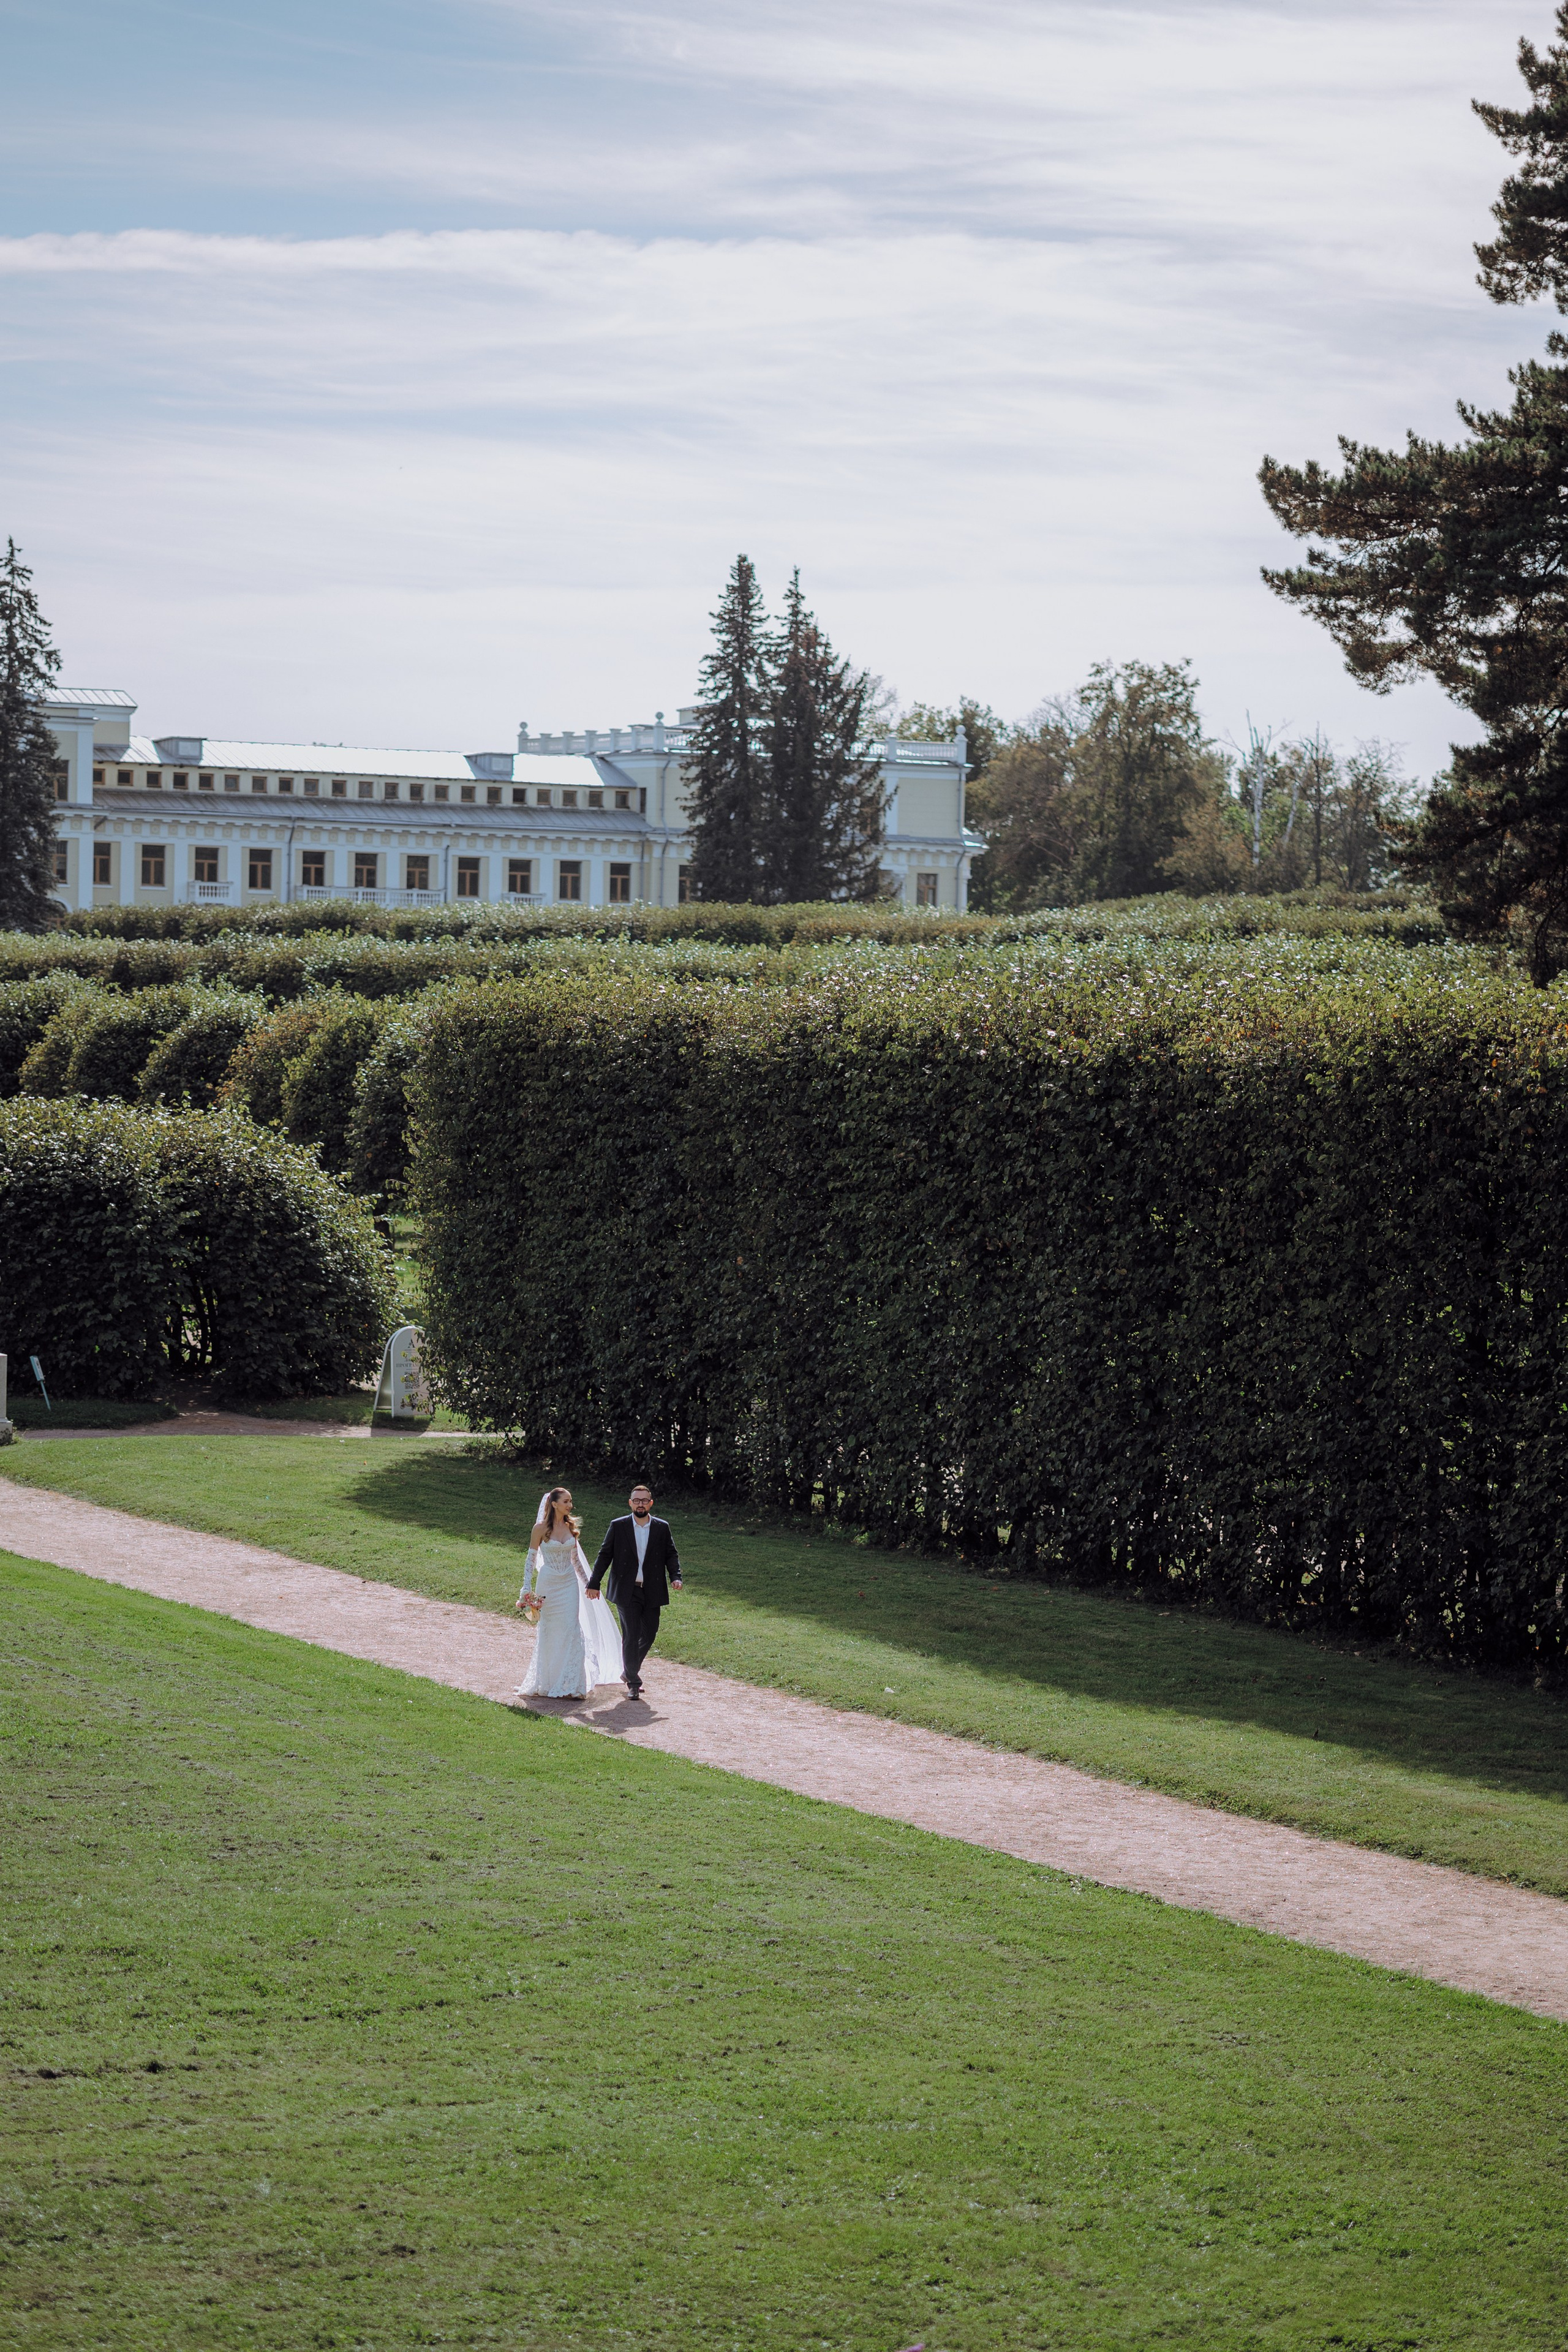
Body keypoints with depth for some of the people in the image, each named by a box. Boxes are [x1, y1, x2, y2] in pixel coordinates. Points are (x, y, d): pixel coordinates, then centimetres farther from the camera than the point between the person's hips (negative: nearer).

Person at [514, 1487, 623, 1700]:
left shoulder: (571, 1527, 5)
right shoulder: (541, 1528, -7)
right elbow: (531, 1559, -5)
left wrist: (588, 1584, 16)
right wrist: (526, 1589, -10)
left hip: (569, 1584, 3)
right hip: (548, 1584, -3)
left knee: (571, 1631, -5)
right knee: (550, 1634, 4)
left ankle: (570, 1685, -4)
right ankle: (548, 1683, 17)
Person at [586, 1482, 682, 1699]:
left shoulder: (662, 1528, 6)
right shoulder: (618, 1527, 1)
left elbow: (671, 1555, 8)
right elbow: (604, 1555, 4)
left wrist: (675, 1577, -10)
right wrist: (594, 1583, 0)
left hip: (652, 1592, 3)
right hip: (627, 1592, -3)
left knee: (649, 1635, 7)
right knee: (631, 1636, -7)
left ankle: (630, 1671, 30)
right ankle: (633, 1683, -1)